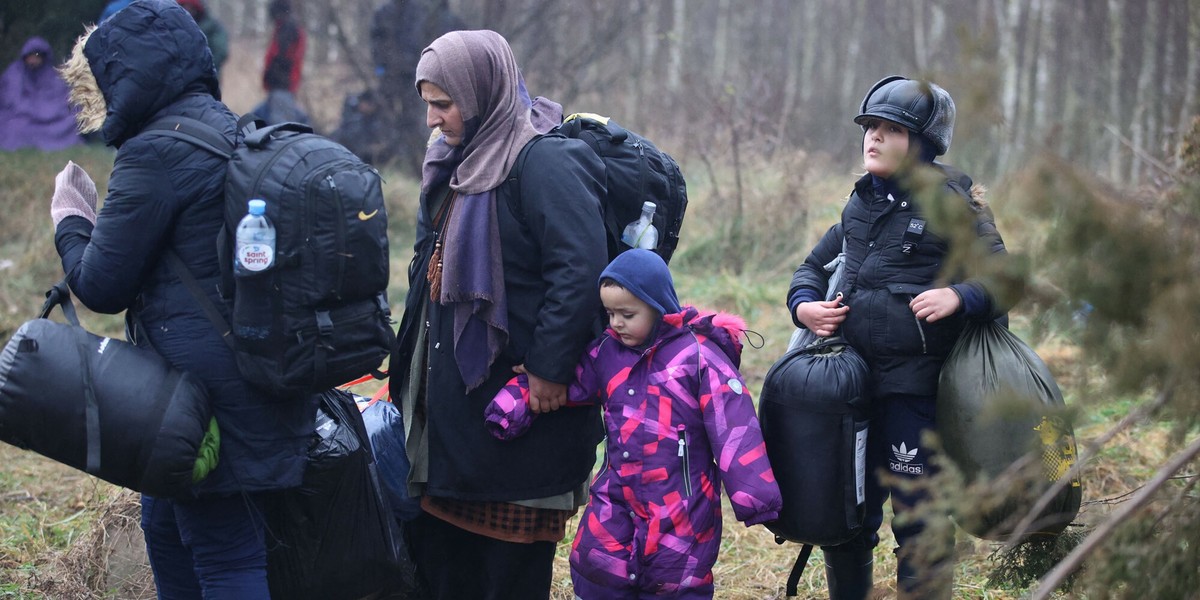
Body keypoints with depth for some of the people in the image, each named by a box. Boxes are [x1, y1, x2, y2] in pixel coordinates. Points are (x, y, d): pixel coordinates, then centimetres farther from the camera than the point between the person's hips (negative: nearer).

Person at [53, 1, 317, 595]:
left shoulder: (154, 154, -17)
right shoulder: (232, 133, 11)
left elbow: (102, 285, -12)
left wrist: (70, 222, 5)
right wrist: (93, 217, 18)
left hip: (208, 400, -9)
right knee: (164, 524, 23)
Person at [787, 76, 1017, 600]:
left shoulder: (953, 202, -5)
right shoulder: (861, 203, 14)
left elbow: (1002, 277, -8)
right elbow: (815, 265, 25)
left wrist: (959, 296, -27)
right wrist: (804, 304, 4)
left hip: (915, 386, -6)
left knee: (918, 520, -2)